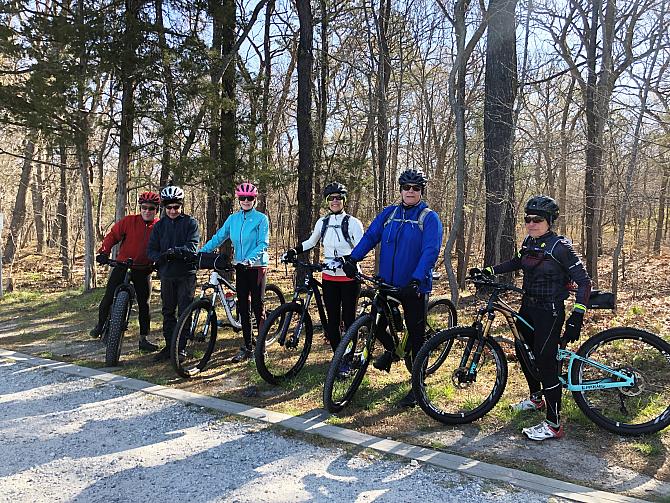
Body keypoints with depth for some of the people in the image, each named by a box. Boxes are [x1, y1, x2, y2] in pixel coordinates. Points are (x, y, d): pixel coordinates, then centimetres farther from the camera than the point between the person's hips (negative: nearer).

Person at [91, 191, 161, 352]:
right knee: (108, 297, 0)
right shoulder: (129, 221, -6)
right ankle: (100, 325, 27)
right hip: (122, 266, 0)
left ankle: (143, 339, 12)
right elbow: (112, 235, -4)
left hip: (143, 270, 1)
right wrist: (104, 252, -17)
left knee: (144, 304, 3)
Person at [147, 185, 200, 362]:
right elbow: (151, 250, 5)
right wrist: (160, 257, -17)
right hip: (167, 274, 4)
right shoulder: (159, 225, 10)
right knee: (168, 312, 9)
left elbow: (192, 247, -13)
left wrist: (175, 251, -29)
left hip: (186, 274, -4)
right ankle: (169, 346, 18)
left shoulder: (190, 223, -1)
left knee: (185, 311, -3)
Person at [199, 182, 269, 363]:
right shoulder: (233, 219, 8)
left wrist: (250, 259, -29)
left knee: (257, 306, -2)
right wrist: (199, 252, -6)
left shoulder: (261, 218, -6)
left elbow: (263, 244, -14)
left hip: (257, 267, -5)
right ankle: (247, 347, 15)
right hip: (240, 267, 5)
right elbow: (218, 238, 6)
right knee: (242, 307, 6)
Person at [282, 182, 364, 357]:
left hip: (349, 277, -4)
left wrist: (344, 259, -28)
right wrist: (293, 251, 6)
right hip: (329, 278, 4)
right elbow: (310, 242, 22)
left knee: (349, 319, 1)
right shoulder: (322, 222, 7)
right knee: (332, 319, 4)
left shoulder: (353, 222, -6)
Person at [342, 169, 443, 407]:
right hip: (387, 283, 4)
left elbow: (430, 251, -17)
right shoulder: (389, 213, 9)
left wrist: (416, 280, -30)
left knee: (416, 336, 3)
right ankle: (391, 350, 38)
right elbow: (370, 236, 2)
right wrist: (353, 259, -14)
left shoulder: (429, 218, -5)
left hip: (415, 287, -4)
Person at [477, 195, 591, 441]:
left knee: (545, 362, -8)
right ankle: (536, 398, 44)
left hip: (549, 312, -8)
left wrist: (576, 318, -24)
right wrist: (491, 270, 15)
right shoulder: (529, 241, 4)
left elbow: (584, 281, -17)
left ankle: (554, 425, 3)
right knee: (522, 351, 21)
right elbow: (517, 262, 25)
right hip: (528, 307, 9)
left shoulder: (560, 247, -18)